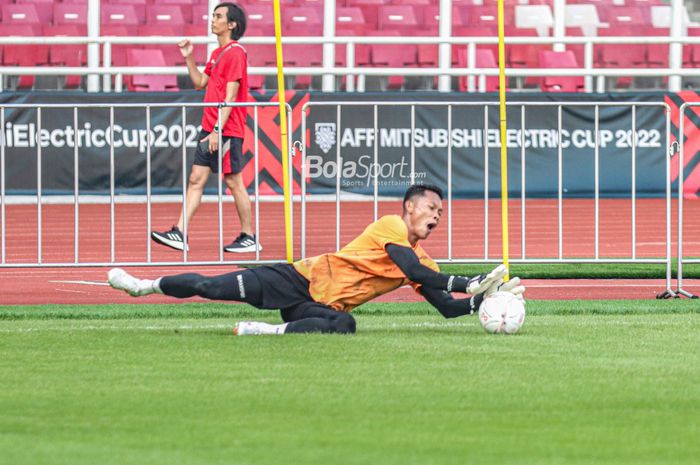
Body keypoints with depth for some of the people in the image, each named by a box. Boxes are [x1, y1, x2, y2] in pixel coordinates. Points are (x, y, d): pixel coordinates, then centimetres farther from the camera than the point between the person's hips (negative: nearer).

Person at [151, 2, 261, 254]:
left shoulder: (235, 53, -12)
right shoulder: (217, 53, 15)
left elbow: (230, 96, -17)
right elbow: (200, 82, 26)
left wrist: (218, 131, -20)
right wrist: (188, 58, 13)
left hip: (227, 130, -9)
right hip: (209, 129, 9)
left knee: (234, 182, -1)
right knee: (196, 179, 3)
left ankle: (249, 238, 8)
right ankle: (179, 234, 1)